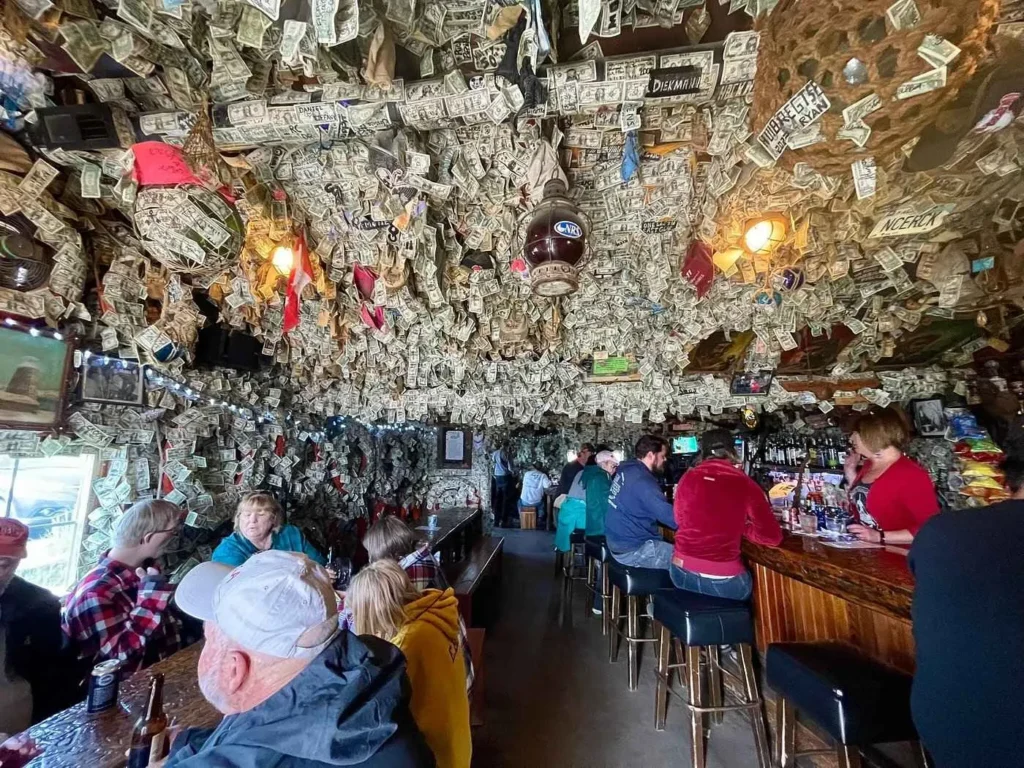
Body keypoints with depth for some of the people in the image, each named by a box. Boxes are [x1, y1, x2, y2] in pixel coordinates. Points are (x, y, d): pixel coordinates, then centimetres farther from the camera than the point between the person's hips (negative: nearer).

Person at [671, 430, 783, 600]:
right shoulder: (746, 485, -6)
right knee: (751, 581, 29)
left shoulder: (688, 478, 0)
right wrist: (742, 527, 12)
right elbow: (772, 537, -4)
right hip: (722, 581, -3)